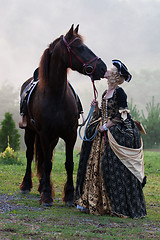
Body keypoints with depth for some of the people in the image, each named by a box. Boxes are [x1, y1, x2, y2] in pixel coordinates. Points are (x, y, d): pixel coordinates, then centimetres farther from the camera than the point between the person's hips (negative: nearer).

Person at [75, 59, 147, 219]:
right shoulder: (105, 93, 15)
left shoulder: (119, 92, -11)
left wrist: (106, 126, -15)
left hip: (118, 135, -9)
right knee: (96, 166, 8)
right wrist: (96, 108, 3)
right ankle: (92, 203, 15)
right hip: (104, 134, 9)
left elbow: (122, 115, -15)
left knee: (115, 168, -8)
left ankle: (120, 207, -1)